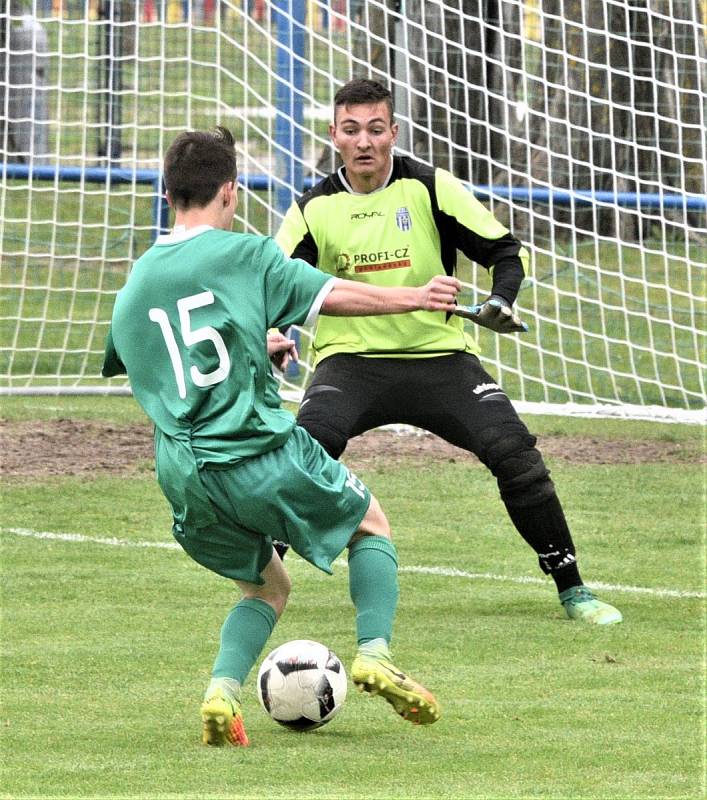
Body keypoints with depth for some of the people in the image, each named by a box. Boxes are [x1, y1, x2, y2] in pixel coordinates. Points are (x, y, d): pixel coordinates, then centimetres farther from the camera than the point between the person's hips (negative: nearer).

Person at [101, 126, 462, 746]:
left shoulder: (136, 282, 12)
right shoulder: (244, 255, -3)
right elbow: (335, 297, -9)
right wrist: (417, 298, 5)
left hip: (184, 478, 5)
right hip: (261, 453, -5)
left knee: (267, 587, 24)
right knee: (372, 523, 20)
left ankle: (223, 690, -3)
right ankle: (375, 652, -1)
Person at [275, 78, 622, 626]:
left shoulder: (429, 188, -2)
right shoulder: (314, 209, 2)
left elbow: (506, 251, 0)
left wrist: (500, 302, -19)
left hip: (441, 355, 0)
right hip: (350, 360, 0)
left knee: (515, 453, -16)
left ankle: (572, 590, 0)